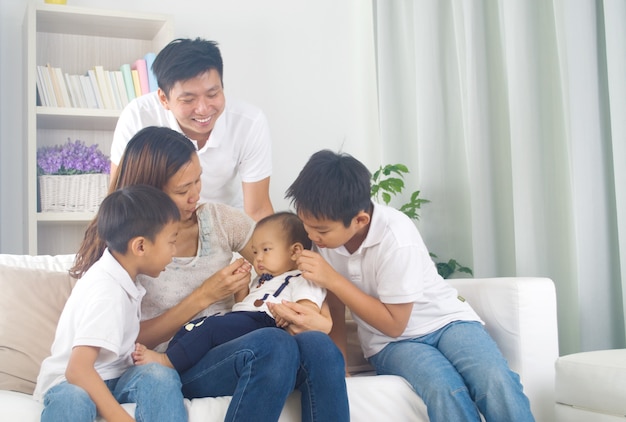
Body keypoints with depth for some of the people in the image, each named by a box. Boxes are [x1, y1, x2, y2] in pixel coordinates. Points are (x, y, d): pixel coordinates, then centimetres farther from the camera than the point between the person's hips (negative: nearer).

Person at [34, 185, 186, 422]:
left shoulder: (119, 276, 4)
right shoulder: (107, 291, -24)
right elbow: (78, 369, -33)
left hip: (110, 379, 8)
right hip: (70, 382, -7)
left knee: (160, 377, -25)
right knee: (73, 400, -42)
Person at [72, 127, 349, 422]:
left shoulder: (220, 219, 8)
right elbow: (134, 339, -3)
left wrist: (320, 317, -13)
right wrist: (204, 296, -12)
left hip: (233, 349, 4)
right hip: (176, 365, -4)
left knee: (318, 346, -30)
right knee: (273, 343, -35)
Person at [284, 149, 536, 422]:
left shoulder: (396, 237, -23)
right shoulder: (323, 238, -8)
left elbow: (394, 323, -17)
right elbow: (334, 317, 2)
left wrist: (332, 280, -24)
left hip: (444, 321, -2)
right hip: (390, 343, 3)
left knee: (496, 381, -33)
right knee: (445, 390, -31)